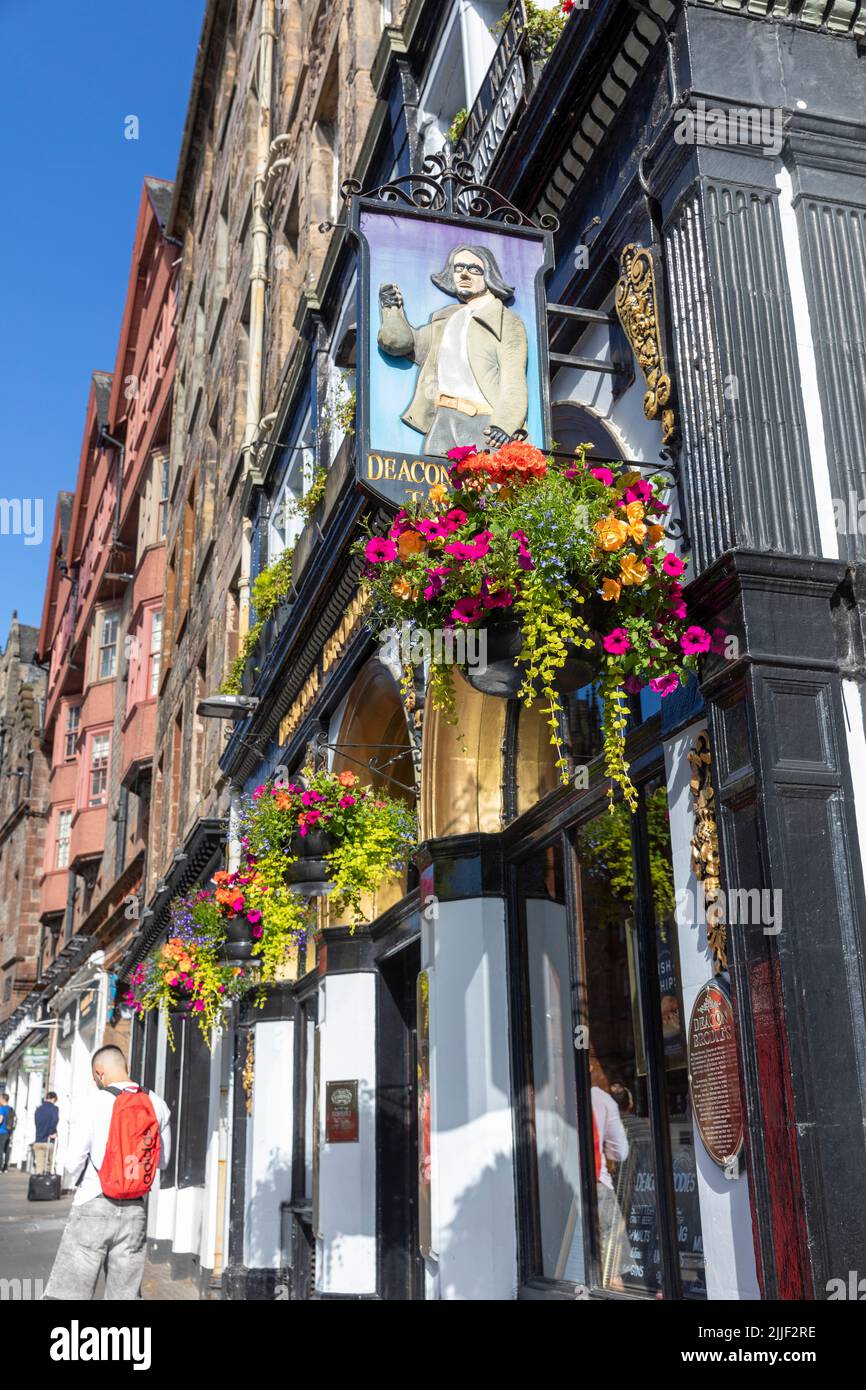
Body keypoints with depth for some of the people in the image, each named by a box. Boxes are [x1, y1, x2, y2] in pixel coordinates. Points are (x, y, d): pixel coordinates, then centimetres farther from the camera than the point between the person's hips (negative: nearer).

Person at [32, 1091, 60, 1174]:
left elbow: (37, 1123, 17)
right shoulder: (54, 1108, -5)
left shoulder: (38, 1109, 13)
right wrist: (53, 1132, -9)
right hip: (49, 1142, -5)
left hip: (38, 1141, 5)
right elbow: (55, 1120, -22)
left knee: (39, 1165, 5)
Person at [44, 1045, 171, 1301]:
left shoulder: (94, 1105, -9)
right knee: (126, 1293, 10)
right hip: (135, 1211, 4)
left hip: (94, 1206, -4)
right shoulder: (157, 1105, 3)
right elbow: (163, 1160, 12)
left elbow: (73, 1164, -8)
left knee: (68, 1291, 1)